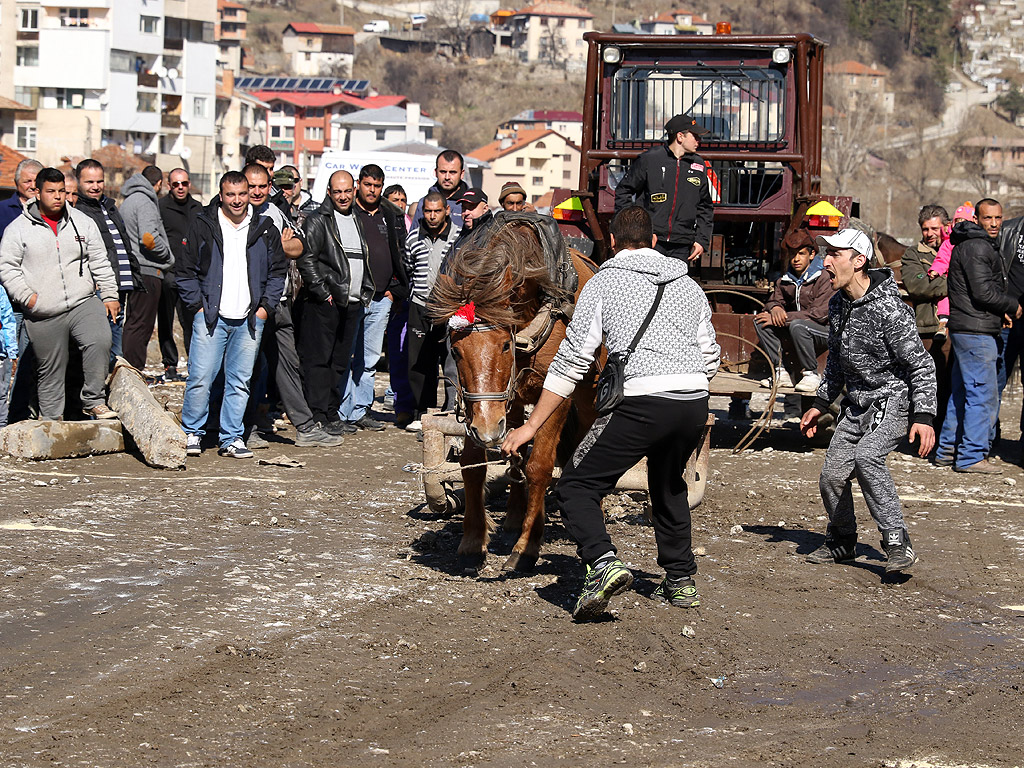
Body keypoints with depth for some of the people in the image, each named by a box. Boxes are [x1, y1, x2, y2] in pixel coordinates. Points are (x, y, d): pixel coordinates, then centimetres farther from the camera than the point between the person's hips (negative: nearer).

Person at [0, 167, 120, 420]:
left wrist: (109, 295, 9)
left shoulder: (82, 222, 10)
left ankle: (93, 401, -14)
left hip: (84, 304, 1)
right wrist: (26, 296, -8)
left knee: (100, 341, -25)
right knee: (50, 371, 4)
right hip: (44, 316, -1)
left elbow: (100, 263, 14)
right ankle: (51, 419, 19)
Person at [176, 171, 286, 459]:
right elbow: (186, 271, 4)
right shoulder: (203, 225, 2)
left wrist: (265, 307, 4)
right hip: (210, 316, -2)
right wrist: (198, 306, -3)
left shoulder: (265, 229, 8)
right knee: (200, 378, -7)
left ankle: (231, 438, 11)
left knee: (240, 381, 4)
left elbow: (277, 271, 14)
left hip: (249, 319, 2)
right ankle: (192, 433, 7)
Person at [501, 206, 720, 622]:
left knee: (576, 486, 2)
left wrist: (531, 425, 5)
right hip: (695, 400, 6)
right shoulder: (689, 285, 21)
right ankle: (681, 582, 30)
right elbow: (711, 357, 23)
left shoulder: (604, 282, 7)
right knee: (669, 486, 30)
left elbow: (572, 361, 2)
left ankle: (604, 563, -21)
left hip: (641, 401, -5)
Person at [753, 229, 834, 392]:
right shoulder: (785, 280, 6)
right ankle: (780, 372, -11)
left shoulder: (824, 278, -16)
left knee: (797, 325, -37)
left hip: (825, 329, -7)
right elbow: (773, 301, 13)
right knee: (760, 321, -10)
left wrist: (783, 319, -23)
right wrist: (775, 308, -16)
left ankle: (812, 374, -20)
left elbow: (819, 314, -23)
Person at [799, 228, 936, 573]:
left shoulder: (888, 309, -22)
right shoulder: (838, 303, 5)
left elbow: (921, 365, -20)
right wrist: (821, 404, 22)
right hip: (858, 404, 8)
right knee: (832, 476, 6)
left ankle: (898, 544, -26)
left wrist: (924, 416, -28)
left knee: (866, 455, -31)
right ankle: (840, 543, 31)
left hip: (894, 400, -8)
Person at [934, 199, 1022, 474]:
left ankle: (947, 451, 20)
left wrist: (1001, 311, 10)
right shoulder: (976, 248, -13)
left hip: (966, 330, 11)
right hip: (975, 331, -11)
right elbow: (983, 292, -19)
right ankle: (972, 456, -7)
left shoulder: (985, 246, 21)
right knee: (984, 395, -9)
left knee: (962, 393, 14)